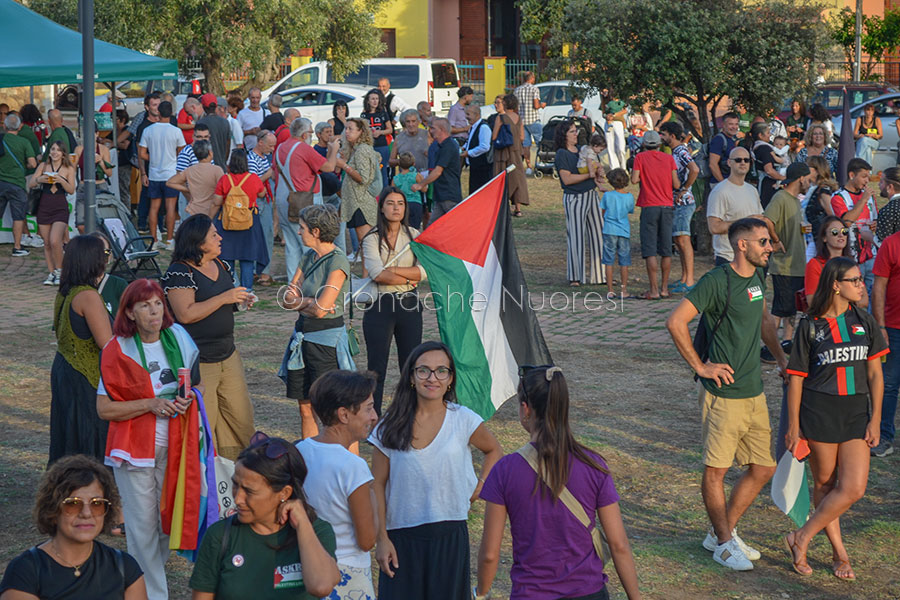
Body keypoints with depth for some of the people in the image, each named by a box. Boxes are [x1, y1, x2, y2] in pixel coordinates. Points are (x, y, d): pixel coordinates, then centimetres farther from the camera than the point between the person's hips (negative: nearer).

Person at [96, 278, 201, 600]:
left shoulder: (178, 338, 2)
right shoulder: (117, 351, -10)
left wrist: (187, 399, -8)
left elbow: (195, 385, 15)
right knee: (143, 524, 0)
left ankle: (152, 570, 31)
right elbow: (104, 408, -10)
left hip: (173, 446, 4)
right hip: (135, 449, -4)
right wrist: (150, 405, -19)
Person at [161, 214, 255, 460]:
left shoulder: (220, 266, 11)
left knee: (241, 417, 10)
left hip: (227, 355, 8)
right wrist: (223, 298, -21)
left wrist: (241, 301, 5)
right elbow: (186, 314, -24)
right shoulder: (179, 273, -14)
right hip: (196, 362, -8)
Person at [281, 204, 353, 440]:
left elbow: (321, 309, -21)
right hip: (302, 336, 8)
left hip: (327, 339, -8)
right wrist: (309, 302, -12)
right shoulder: (308, 257, 10)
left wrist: (299, 300, -3)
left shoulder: (338, 262, -14)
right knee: (305, 409, 11)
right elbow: (288, 301, 6)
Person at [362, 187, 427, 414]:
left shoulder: (414, 236, 6)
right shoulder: (372, 239, -2)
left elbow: (424, 270, -7)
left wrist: (392, 270, -14)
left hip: (409, 304, 3)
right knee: (377, 368, 0)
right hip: (380, 305, -3)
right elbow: (377, 274, -17)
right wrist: (408, 279, -9)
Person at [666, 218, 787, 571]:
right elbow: (675, 322, -19)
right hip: (724, 393, -8)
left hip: (754, 392, 8)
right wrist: (700, 366, -14)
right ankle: (724, 544, 13)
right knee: (716, 470, 2)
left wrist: (781, 359, 21)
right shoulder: (717, 282, -15)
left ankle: (722, 532, 23)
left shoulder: (758, 277, 10)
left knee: (764, 468, 11)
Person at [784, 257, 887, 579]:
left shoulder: (864, 322, 5)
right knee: (824, 484, 5)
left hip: (856, 413, 3)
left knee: (854, 489, -8)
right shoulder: (810, 326, -3)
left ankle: (801, 537, 5)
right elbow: (796, 378, 0)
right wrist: (793, 425, -3)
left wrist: (875, 420, 0)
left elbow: (875, 375, 7)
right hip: (818, 413, -3)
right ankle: (839, 553, 19)